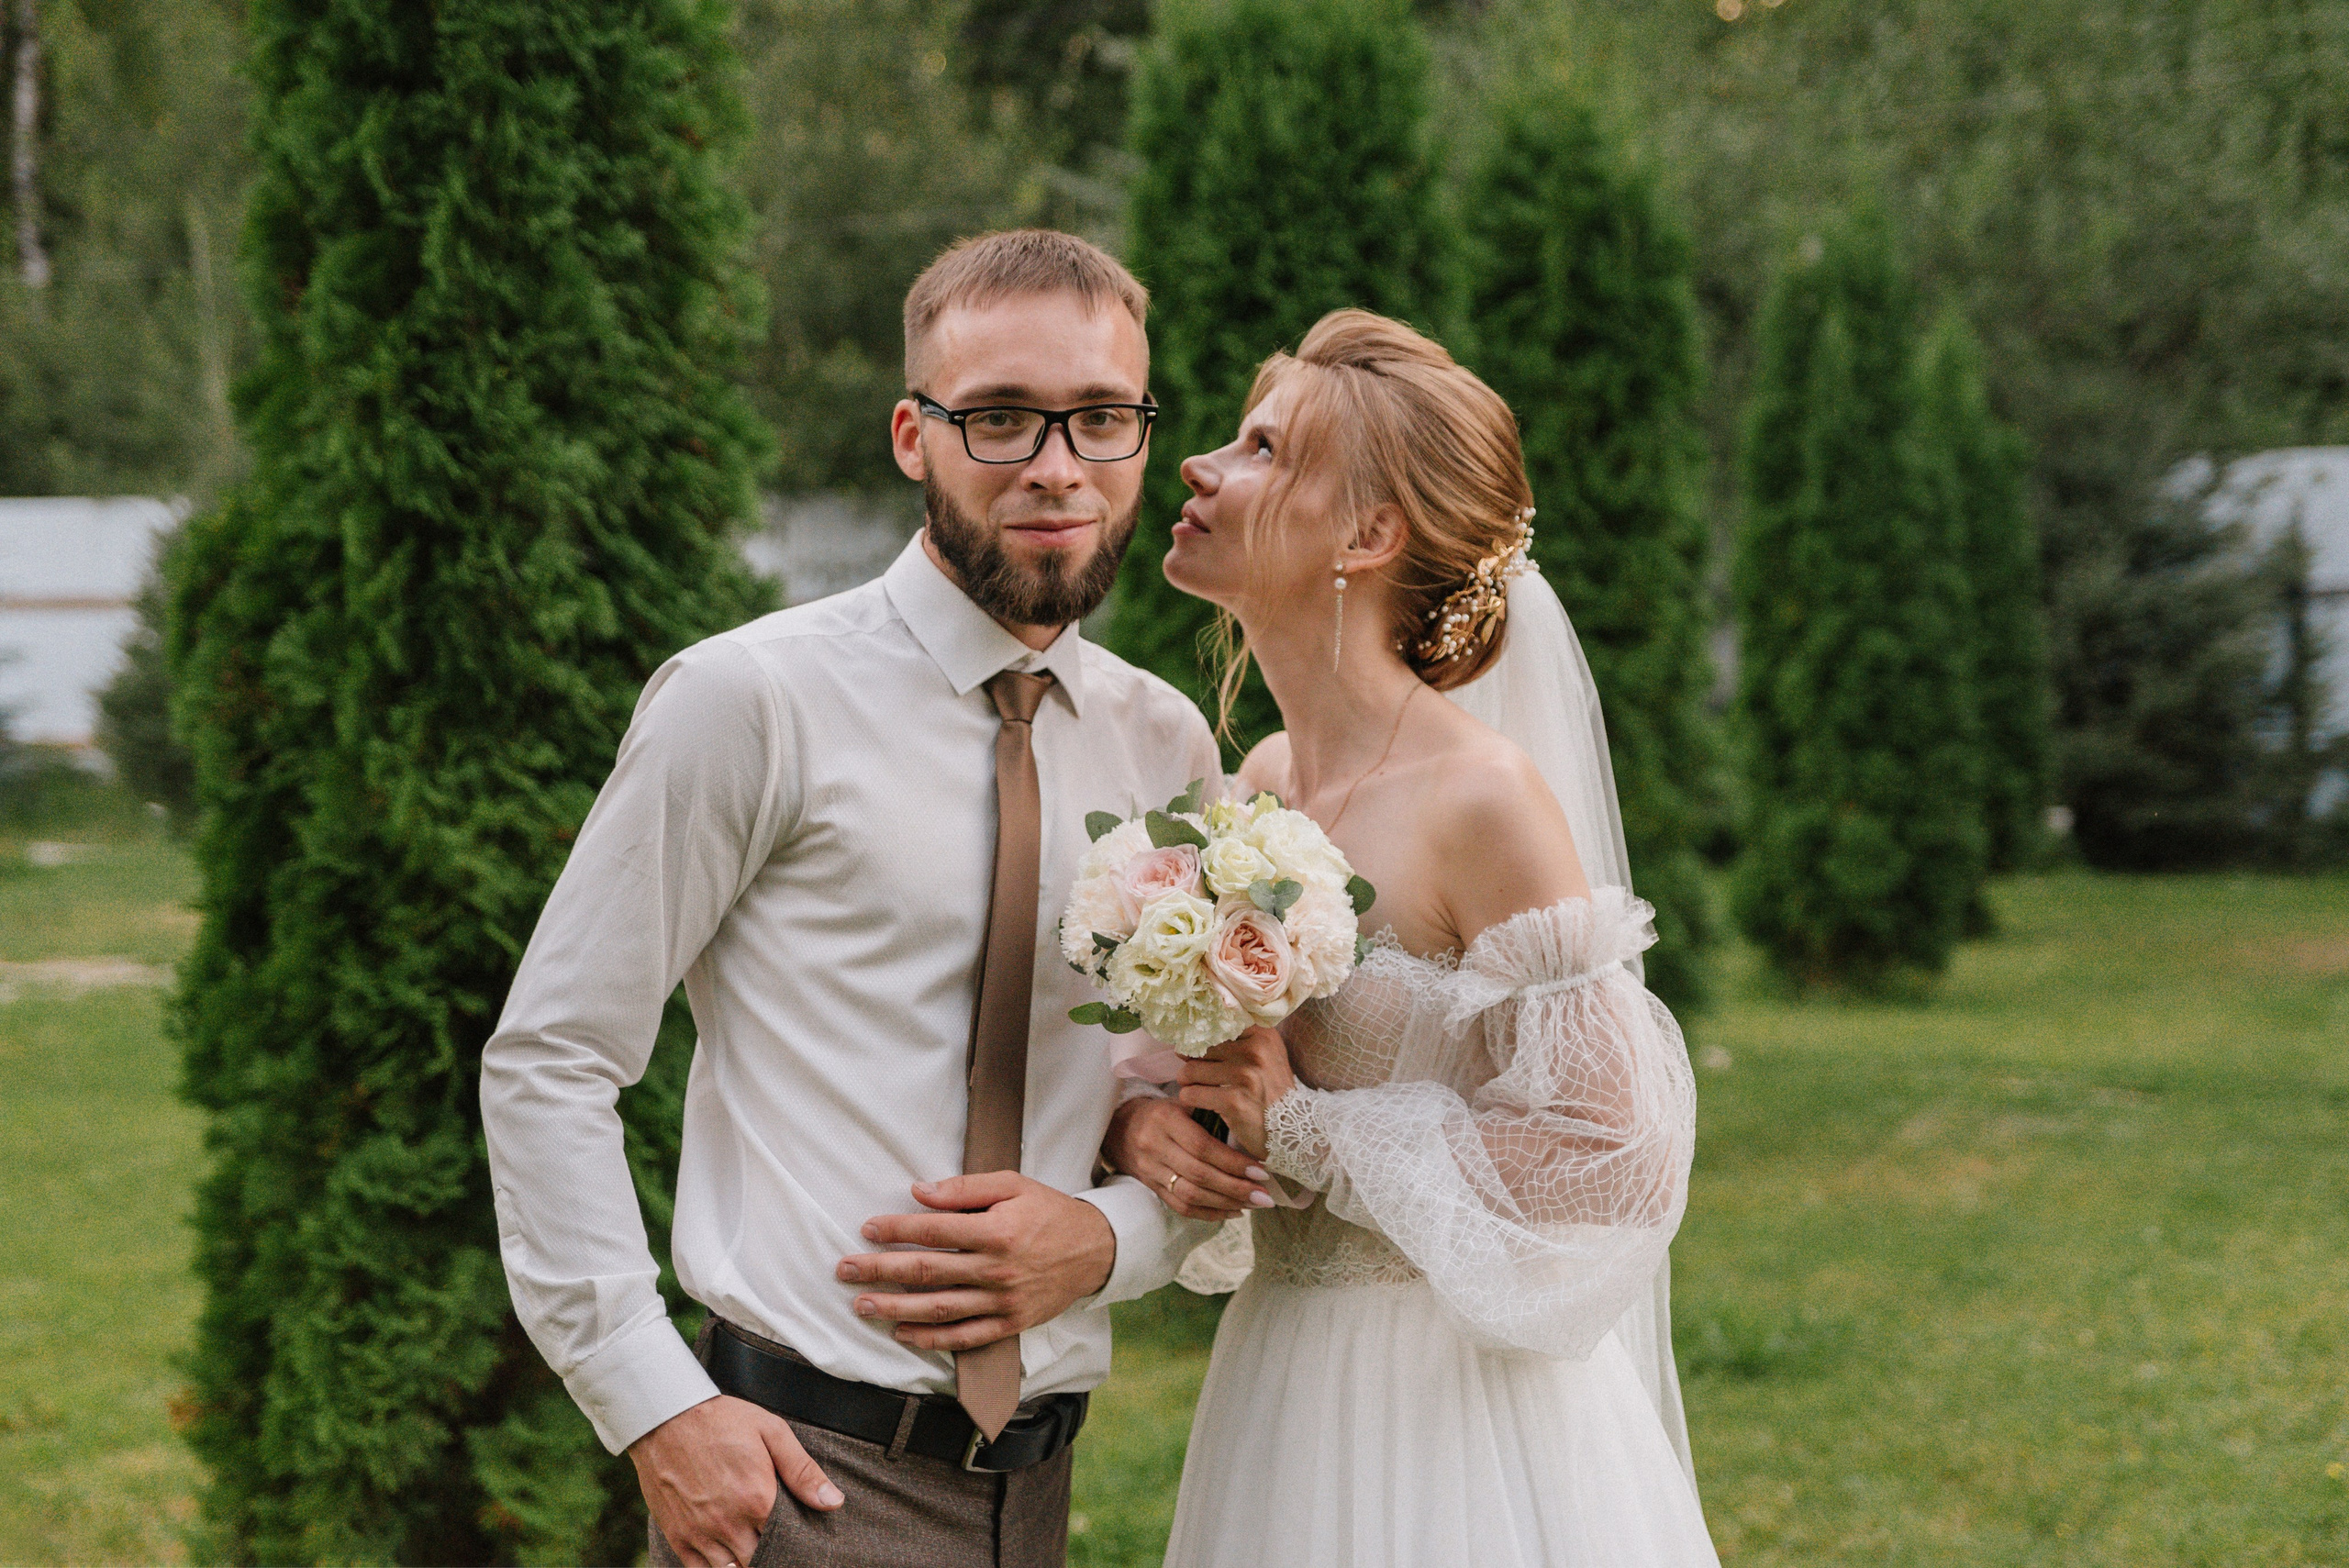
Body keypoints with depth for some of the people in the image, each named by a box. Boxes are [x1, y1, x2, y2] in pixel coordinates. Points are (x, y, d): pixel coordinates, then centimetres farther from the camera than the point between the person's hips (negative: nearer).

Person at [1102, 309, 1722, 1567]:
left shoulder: (1481, 800, -18)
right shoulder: (1262, 783, 4)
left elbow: (1611, 1148, -19)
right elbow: (1173, 1052, 17)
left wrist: (1305, 1128, -17)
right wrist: (1133, 1126, -6)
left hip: (1453, 1401, -7)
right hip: (1279, 1366, 7)